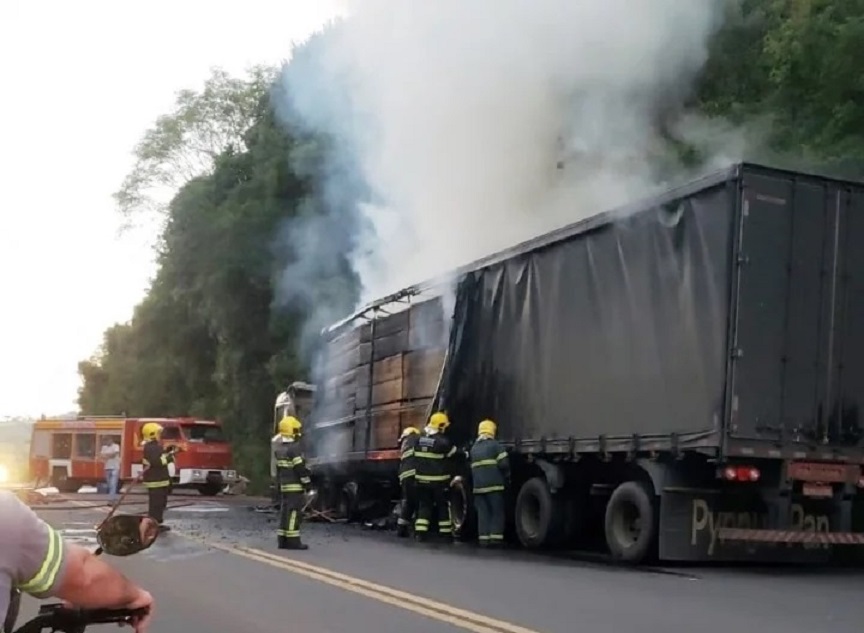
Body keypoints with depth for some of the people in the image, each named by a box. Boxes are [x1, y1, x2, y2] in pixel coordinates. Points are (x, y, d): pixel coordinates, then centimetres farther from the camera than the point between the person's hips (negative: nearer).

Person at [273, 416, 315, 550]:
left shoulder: (278, 448, 11)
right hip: (295, 486, -9)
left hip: (283, 486, 9)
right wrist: (309, 487, -14)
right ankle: (293, 541, -8)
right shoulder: (294, 448, -17)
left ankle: (282, 540, 13)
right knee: (294, 513, -7)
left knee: (285, 512, 11)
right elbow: (301, 469, -18)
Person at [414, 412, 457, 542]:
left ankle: (420, 532, 2)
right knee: (443, 506, 7)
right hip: (439, 480, -5)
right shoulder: (443, 441, -14)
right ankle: (445, 532, 12)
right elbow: (454, 455, -2)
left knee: (424, 505, 10)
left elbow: (416, 458, 11)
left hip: (422, 479, 5)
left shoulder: (420, 440, 4)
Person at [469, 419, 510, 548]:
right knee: (497, 512, 0)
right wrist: (506, 476, 9)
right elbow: (503, 463, -8)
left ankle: (483, 538, 1)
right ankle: (495, 538, -7)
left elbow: (472, 468, 18)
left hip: (478, 485, 5)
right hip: (494, 484, -5)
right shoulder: (495, 445, -1)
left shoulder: (474, 448, 18)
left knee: (483, 513, 6)